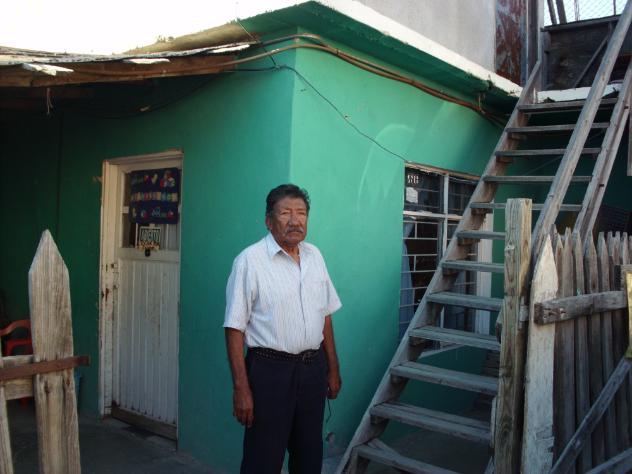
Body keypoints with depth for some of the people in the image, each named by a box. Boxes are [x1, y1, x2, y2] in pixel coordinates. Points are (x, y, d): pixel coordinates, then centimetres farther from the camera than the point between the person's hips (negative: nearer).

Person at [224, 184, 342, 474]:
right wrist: (241, 388, -16)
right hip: (270, 370, -5)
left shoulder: (314, 256, 6)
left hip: (313, 368, 6)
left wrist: (333, 368, 13)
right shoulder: (250, 260, -12)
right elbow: (235, 328, -13)